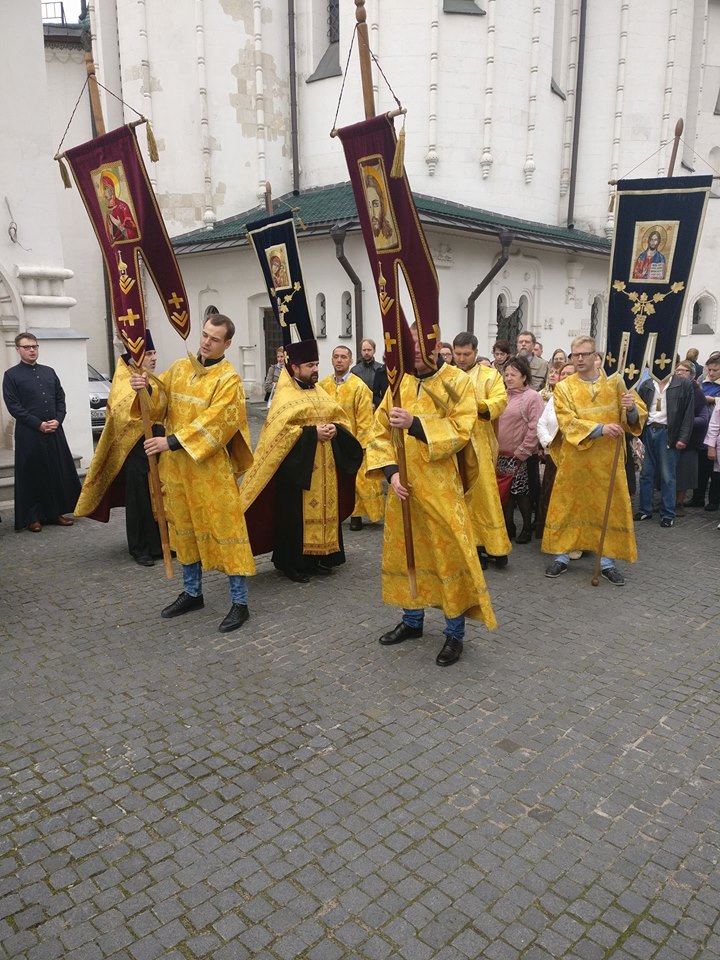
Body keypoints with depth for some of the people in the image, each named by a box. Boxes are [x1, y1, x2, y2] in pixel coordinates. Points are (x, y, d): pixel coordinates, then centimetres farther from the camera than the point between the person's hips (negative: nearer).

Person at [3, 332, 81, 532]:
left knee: (59, 472, 6)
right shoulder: (11, 375, 0)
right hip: (29, 433, -4)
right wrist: (38, 424, -14)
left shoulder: (49, 372, 14)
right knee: (32, 475, 0)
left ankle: (55, 512, 17)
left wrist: (58, 420, -5)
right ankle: (32, 517, 9)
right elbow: (13, 406, -7)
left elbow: (61, 398, 13)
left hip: (55, 431, 5)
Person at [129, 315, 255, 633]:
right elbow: (159, 405, 6)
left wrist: (172, 442, -23)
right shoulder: (179, 368, 9)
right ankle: (192, 592, 31)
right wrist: (145, 388, -16)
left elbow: (213, 423, -20)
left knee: (224, 529, -3)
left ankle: (240, 603, 6)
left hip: (211, 467, -6)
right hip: (177, 465, 6)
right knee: (185, 527, 15)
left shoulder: (229, 379, -11)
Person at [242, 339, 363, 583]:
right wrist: (312, 432, -21)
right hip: (297, 467, -7)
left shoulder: (320, 392, 14)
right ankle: (292, 562, 9)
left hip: (324, 468, 7)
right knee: (297, 514, -2)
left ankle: (319, 556, 22)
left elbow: (342, 418, 14)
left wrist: (335, 428, -8)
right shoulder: (285, 397, -8)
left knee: (324, 509, 10)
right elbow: (279, 430, -19)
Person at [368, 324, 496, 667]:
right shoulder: (399, 383, 8)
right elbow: (380, 432, 5)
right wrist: (391, 471, -10)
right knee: (404, 551, 13)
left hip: (441, 487, -5)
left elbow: (460, 431, -15)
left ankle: (455, 633, 15)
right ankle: (412, 620, 32)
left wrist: (414, 424, -26)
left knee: (450, 555, 0)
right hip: (403, 485, 5)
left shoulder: (458, 381, -4)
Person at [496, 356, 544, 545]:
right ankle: (508, 527, 21)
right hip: (501, 454, 5)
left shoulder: (533, 397, -7)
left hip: (520, 456, -5)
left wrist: (522, 451, -15)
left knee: (522, 492, 1)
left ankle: (527, 528, 17)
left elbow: (535, 428, -13)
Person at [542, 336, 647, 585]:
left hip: (608, 460, 1)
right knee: (567, 506, 5)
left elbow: (638, 417, 1)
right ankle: (562, 556, 19)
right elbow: (568, 423, -14)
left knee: (610, 508, 5)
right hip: (575, 459, -1)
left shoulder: (614, 383, 3)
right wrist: (600, 428, -26)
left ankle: (607, 561, 17)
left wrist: (631, 408, -22)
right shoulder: (563, 387, -1)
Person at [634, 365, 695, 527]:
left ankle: (668, 515, 9)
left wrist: (683, 438, -9)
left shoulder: (683, 384, 0)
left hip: (668, 433, -3)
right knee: (646, 474, 9)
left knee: (667, 476, 1)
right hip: (648, 431, 4)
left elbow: (689, 413, -3)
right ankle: (645, 510, 20)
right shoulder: (646, 385, 9)